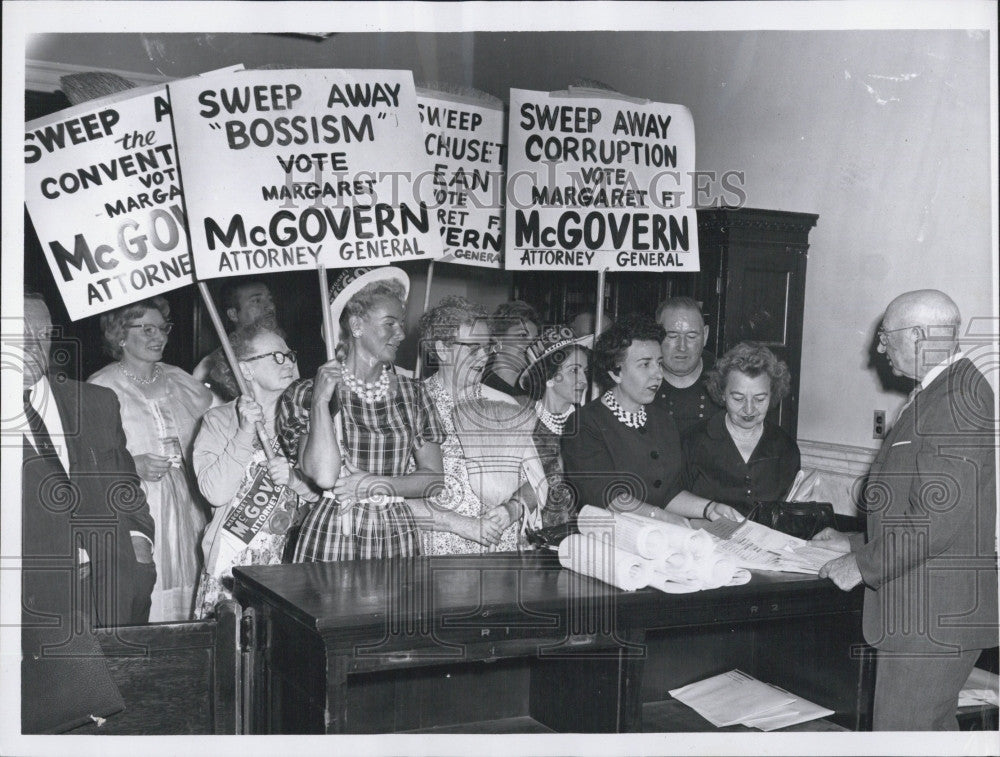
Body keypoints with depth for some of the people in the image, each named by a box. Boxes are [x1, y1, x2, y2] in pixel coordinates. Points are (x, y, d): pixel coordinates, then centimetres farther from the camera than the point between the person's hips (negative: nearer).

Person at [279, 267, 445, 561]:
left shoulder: (411, 392, 10)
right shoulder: (305, 395, 1)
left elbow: (434, 478, 6)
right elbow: (323, 475, -14)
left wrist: (376, 484, -6)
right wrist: (321, 400, -12)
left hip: (398, 537, 3)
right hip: (333, 536, -3)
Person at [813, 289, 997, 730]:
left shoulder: (958, 398, -20)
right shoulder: (937, 394, 14)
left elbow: (941, 516, -25)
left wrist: (863, 565, -16)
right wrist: (856, 543, 20)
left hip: (933, 616, -11)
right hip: (936, 609, 11)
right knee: (936, 727, 20)